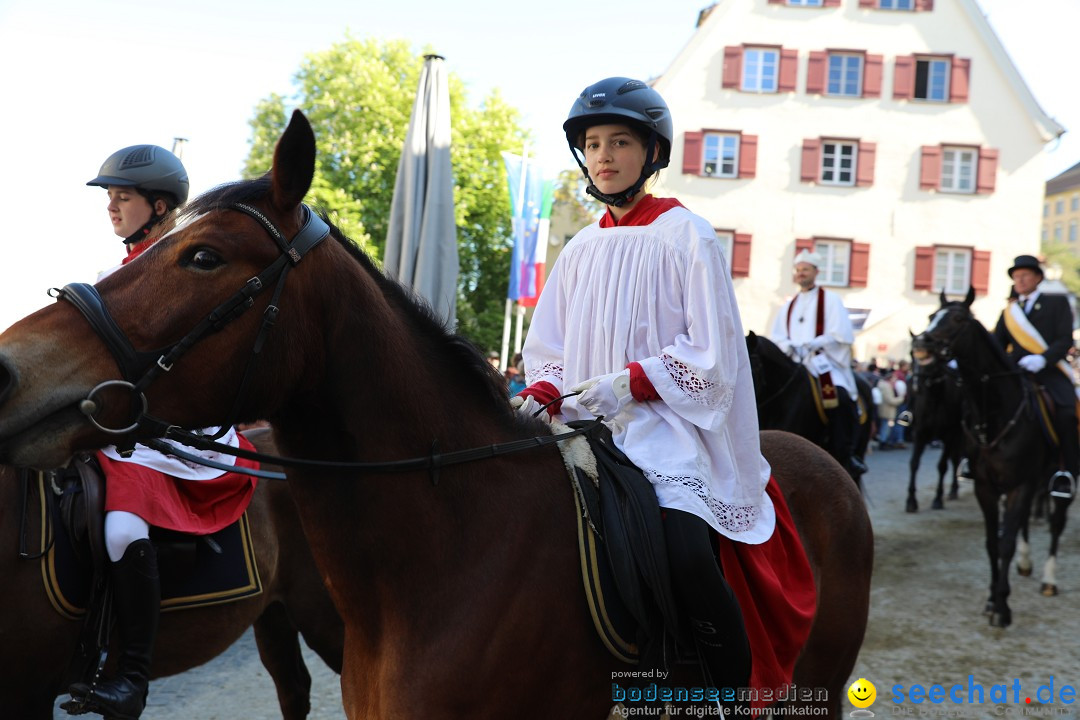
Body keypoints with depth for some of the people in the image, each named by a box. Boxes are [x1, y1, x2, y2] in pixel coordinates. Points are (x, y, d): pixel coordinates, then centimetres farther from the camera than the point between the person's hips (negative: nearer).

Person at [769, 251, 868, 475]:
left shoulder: (830, 300, 6)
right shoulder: (789, 306, 20)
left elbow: (841, 335, -5)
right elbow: (777, 338, 14)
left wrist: (810, 346, -14)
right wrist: (791, 348, -8)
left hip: (825, 362, -5)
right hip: (795, 364, 5)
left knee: (838, 399, -28)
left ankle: (845, 454, -17)